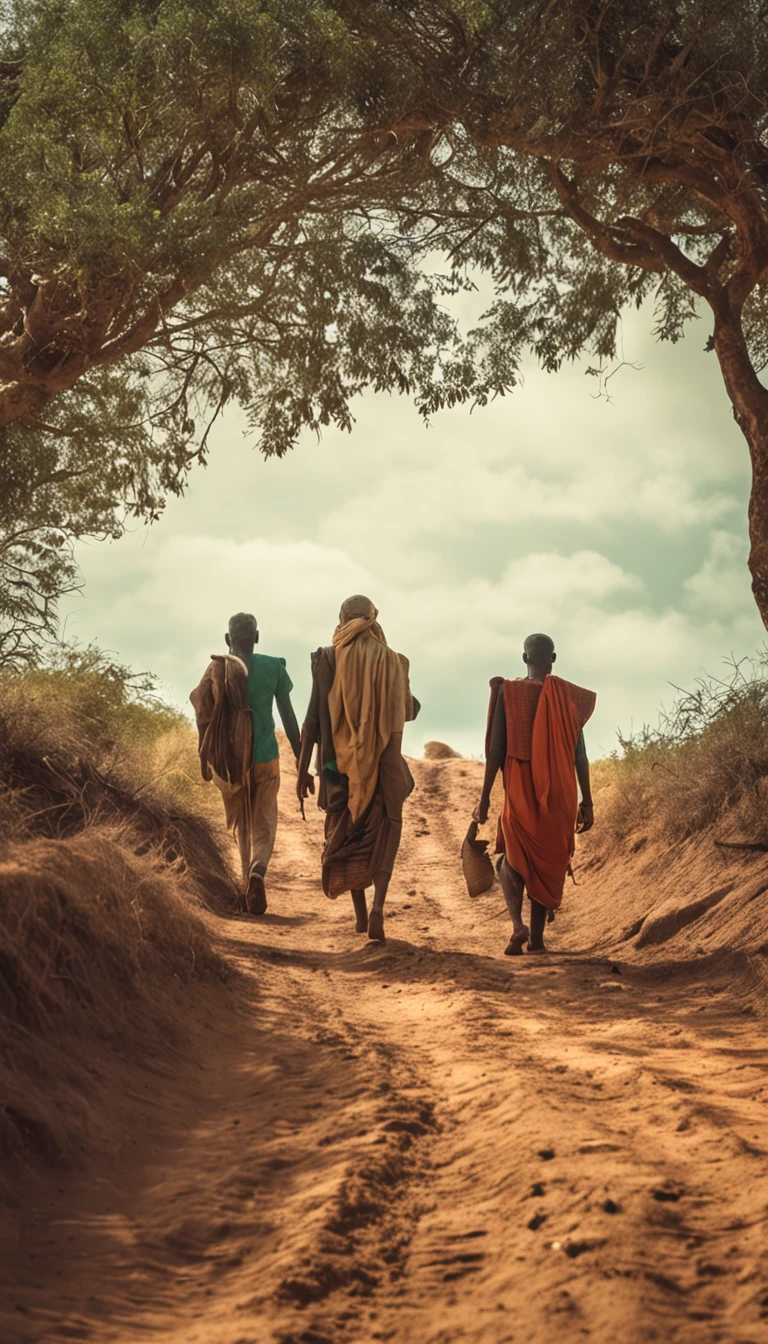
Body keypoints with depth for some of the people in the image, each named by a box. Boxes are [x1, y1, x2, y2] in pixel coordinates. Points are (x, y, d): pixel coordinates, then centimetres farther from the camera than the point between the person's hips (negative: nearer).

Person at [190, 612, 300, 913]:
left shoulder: (216, 670, -3)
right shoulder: (274, 667, -3)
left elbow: (204, 716, -3)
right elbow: (287, 714, 1)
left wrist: (206, 758, 10)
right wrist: (299, 756, 10)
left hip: (229, 761, 1)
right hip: (265, 760, -1)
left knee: (240, 826, 18)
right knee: (264, 825, 5)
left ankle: (248, 881, 24)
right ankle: (258, 871, -21)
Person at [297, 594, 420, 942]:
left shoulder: (328, 659, -4)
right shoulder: (392, 661, -2)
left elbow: (313, 716, -6)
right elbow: (409, 711, 9)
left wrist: (303, 769, -2)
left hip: (340, 761, 0)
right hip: (383, 763, 0)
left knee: (346, 833, 16)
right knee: (383, 835, 9)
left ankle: (360, 914, 21)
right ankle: (378, 905, -14)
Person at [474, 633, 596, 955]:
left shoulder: (508, 692, -4)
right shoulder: (569, 696, 1)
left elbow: (496, 749, -5)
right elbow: (580, 754, 1)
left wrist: (485, 796, 0)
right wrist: (586, 802, 7)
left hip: (520, 790, -1)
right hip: (560, 794, 1)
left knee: (512, 857, 12)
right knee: (547, 863, 11)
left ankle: (518, 924, -11)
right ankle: (537, 938, 9)